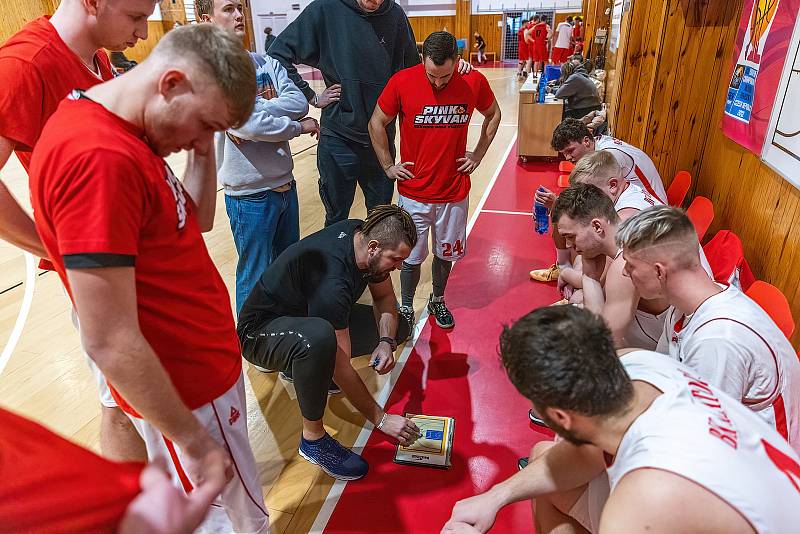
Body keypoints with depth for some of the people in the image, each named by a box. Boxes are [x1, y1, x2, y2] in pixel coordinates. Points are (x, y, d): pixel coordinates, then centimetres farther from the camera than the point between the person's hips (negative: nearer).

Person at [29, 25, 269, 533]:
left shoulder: (121, 135, 3)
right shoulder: (98, 158, -28)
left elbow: (198, 219, 11)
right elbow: (110, 342, -28)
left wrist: (203, 147, -2)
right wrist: (194, 440, -19)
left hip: (204, 359, 9)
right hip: (186, 384, -9)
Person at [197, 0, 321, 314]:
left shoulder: (266, 63, 6)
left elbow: (299, 103, -9)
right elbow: (251, 125, -24)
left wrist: (250, 110, -20)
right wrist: (300, 127, -10)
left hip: (285, 184, 7)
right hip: (250, 195, -6)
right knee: (255, 277, 6)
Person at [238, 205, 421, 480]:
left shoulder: (362, 233, -13)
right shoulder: (331, 282, -36)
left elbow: (384, 296, 2)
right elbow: (342, 368, -30)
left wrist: (386, 342, -16)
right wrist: (381, 419, -21)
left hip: (303, 316, 9)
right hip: (260, 332, -8)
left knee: (397, 325, 6)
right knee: (320, 338, -42)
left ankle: (296, 363, 16)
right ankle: (313, 438, -18)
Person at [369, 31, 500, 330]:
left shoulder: (474, 81, -8)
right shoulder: (402, 82, -14)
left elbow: (493, 115, 12)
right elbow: (377, 123, -1)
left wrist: (478, 155, 6)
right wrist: (388, 166, -1)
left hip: (455, 192, 2)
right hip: (414, 192, -1)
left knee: (446, 253, 16)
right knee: (411, 257, 9)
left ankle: (437, 301, 40)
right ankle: (406, 308, 32)